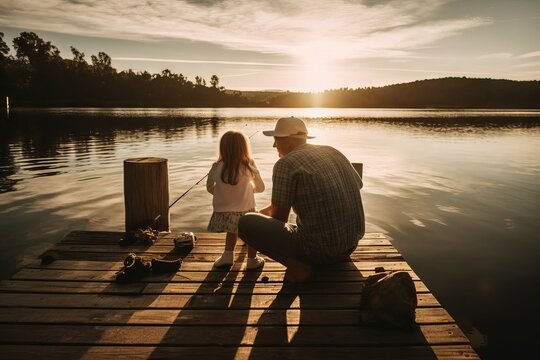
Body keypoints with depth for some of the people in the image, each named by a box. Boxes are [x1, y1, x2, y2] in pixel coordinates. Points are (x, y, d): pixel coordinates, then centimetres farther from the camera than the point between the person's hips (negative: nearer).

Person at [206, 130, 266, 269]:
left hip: (223, 213, 3)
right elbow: (260, 188, 2)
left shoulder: (216, 168, -8)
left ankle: (227, 256, 34)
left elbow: (210, 188, 7)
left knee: (232, 230, 32)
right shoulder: (249, 167, -12)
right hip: (244, 211, -2)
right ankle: (252, 260, 29)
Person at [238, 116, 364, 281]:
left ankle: (297, 265, -10)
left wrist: (269, 210, 19)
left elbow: (279, 218, -6)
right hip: (351, 245, 8)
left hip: (319, 250, -7)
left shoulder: (285, 164, -11)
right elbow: (357, 185, 25)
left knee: (246, 222, -3)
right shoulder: (333, 152, 9)